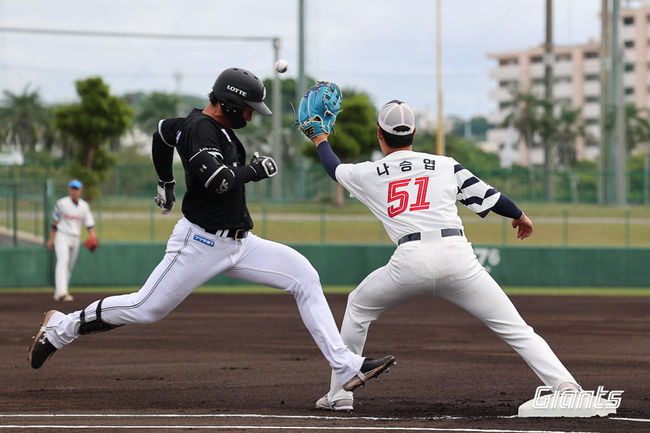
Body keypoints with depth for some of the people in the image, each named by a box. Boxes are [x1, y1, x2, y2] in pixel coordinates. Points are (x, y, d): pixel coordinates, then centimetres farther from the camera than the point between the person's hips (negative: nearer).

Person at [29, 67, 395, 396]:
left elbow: (163, 131, 30)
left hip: (240, 243, 9)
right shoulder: (200, 128, -17)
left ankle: (347, 367, -10)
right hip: (201, 242, -9)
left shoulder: (216, 127, 12)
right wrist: (254, 169, -13)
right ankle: (62, 327, 19)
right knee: (146, 309, -2)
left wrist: (166, 183, 40)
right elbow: (219, 181, -30)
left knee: (304, 276, -4)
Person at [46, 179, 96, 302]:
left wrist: (92, 237, -14)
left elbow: (89, 224, 3)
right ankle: (62, 292, -36)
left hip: (75, 240, 5)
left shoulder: (84, 206, 8)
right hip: (62, 236, -5)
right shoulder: (61, 203, -2)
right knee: (63, 261, -23)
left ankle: (58, 292, 24)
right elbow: (55, 222, 1)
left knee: (70, 266, 10)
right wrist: (51, 239, -1)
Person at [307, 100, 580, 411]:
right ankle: (567, 387, -16)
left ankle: (339, 394, 25)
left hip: (410, 261, 0)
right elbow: (486, 195, 18)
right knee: (515, 328, 1)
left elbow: (334, 168, 38)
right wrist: (520, 216, 38)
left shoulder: (367, 174, 18)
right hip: (457, 255, 0)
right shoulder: (444, 166, 17)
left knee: (358, 307, 27)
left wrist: (321, 141, 61)